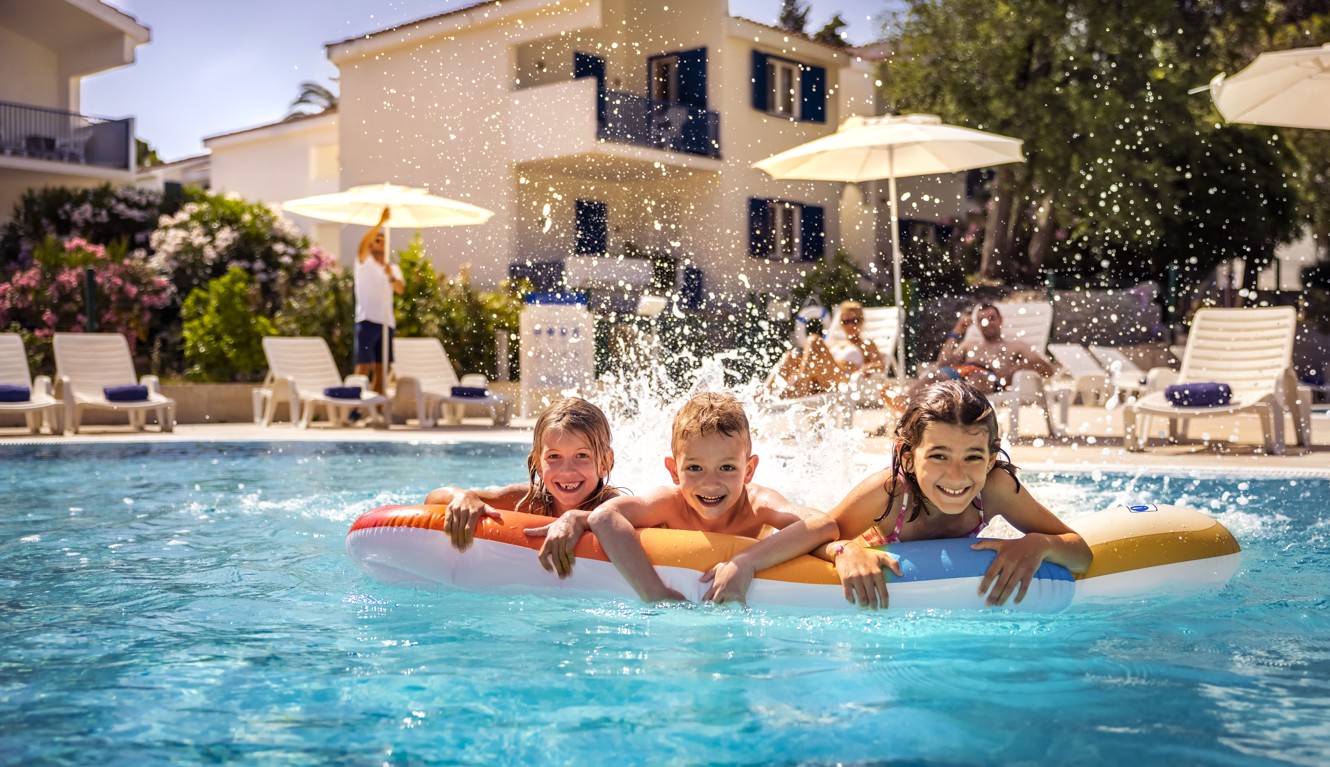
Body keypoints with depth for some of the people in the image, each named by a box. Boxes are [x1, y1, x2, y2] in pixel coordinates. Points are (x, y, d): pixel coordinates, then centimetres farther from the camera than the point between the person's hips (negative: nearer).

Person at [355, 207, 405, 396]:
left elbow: (400, 289, -3)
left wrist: (391, 276, -23)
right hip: (367, 321, -5)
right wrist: (381, 221, -23)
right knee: (363, 367, -11)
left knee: (381, 369, 6)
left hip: (386, 322, 5)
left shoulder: (393, 268, 16)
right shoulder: (365, 262, 5)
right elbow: (363, 243, -17)